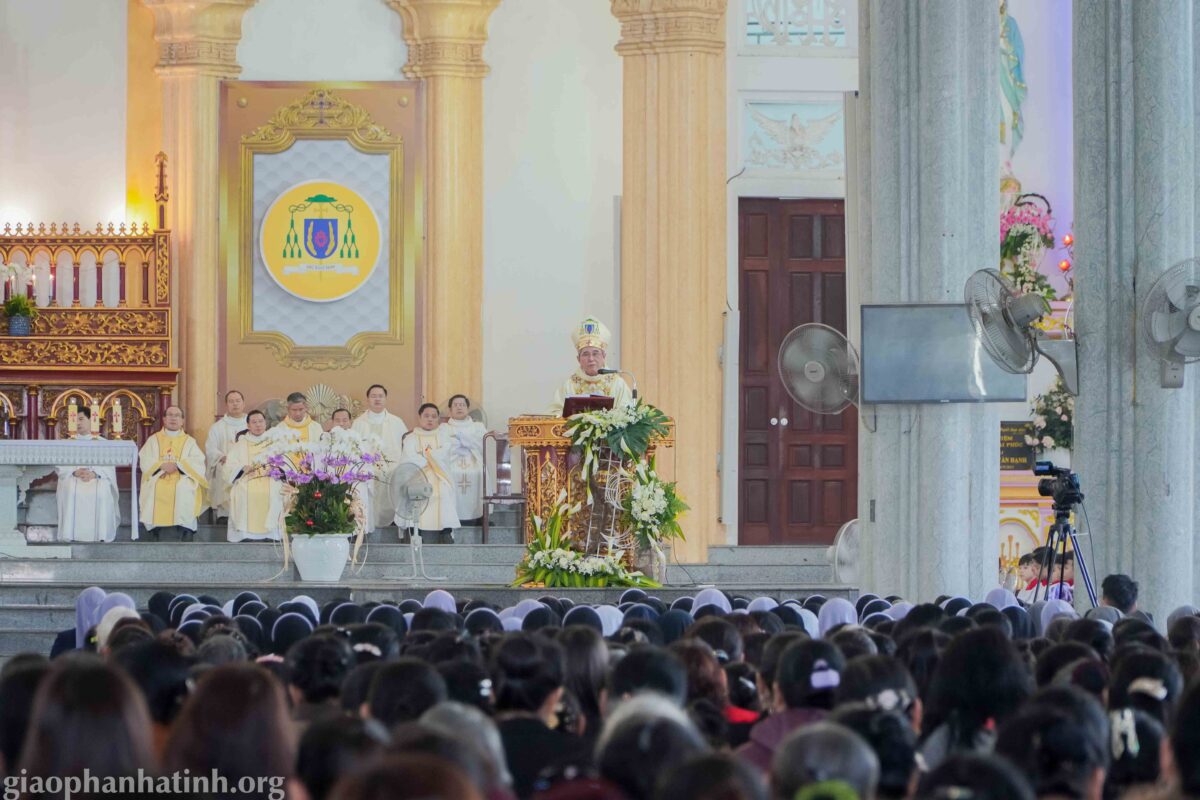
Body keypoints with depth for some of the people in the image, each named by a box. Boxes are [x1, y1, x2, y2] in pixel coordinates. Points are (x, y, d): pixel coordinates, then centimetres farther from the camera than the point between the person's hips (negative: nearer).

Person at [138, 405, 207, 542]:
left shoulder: (189, 441, 19)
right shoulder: (153, 440, 20)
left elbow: (198, 462, 1)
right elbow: (144, 461, 4)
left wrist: (177, 465, -14)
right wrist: (161, 465, -14)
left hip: (182, 478, -1)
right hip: (158, 478, 1)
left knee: (184, 489, -35)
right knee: (153, 489, -32)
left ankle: (186, 530, -32)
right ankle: (154, 533, -27)